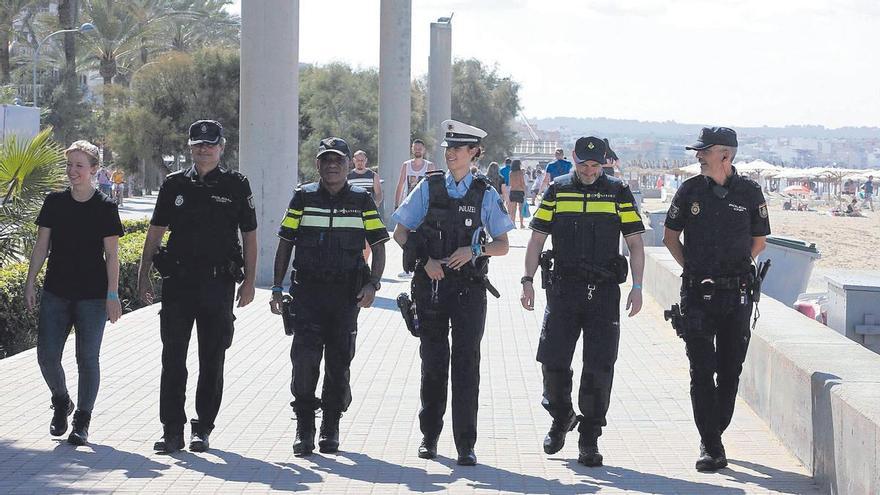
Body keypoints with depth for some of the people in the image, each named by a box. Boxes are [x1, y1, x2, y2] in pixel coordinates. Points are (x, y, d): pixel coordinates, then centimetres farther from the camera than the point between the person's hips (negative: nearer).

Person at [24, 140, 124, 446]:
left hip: (92, 295, -3)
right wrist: (30, 283, 2)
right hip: (56, 292, 3)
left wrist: (112, 295, -9)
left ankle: (82, 421, 12)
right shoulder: (54, 202, 4)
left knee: (87, 358, 0)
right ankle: (61, 403, 26)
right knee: (47, 355, -1)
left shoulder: (105, 207, -4)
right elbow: (41, 246, 8)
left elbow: (112, 255, -4)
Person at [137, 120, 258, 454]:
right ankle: (172, 431, 2)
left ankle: (203, 429, 16)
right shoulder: (174, 185, 7)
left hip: (218, 285, -1)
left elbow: (249, 236, 5)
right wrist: (143, 274, 5)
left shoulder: (236, 186, 2)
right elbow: (155, 231, 11)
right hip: (178, 282, 1)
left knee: (212, 361, 6)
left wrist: (249, 282, -1)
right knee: (173, 357, -2)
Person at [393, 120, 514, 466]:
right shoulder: (429, 188, 4)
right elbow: (400, 233, 7)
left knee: (466, 363, -5)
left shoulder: (485, 194, 3)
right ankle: (429, 436, 23)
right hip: (431, 283, 1)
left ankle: (466, 445, -2)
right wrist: (425, 260, -8)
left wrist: (475, 249, -14)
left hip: (468, 287, -1)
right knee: (433, 360, 9)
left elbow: (502, 245, 6)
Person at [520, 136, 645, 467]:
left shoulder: (618, 193, 4)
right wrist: (528, 281, -1)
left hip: (604, 292, -1)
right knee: (553, 362, 1)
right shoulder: (556, 191, 6)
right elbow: (537, 239, 8)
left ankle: (589, 440, 7)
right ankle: (561, 418, 27)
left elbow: (635, 243, 5)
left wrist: (637, 288, -3)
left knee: (599, 368, -2)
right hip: (562, 290, 1)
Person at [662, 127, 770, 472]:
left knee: (730, 371, 7)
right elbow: (670, 235, 12)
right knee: (702, 370, -5)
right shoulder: (690, 190, 1)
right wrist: (693, 269, 6)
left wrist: (735, 269, 5)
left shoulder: (750, 193, 0)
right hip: (698, 294, -1)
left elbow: (759, 241, 12)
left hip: (737, 292, 1)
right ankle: (710, 446, -3)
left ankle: (714, 433, 22)